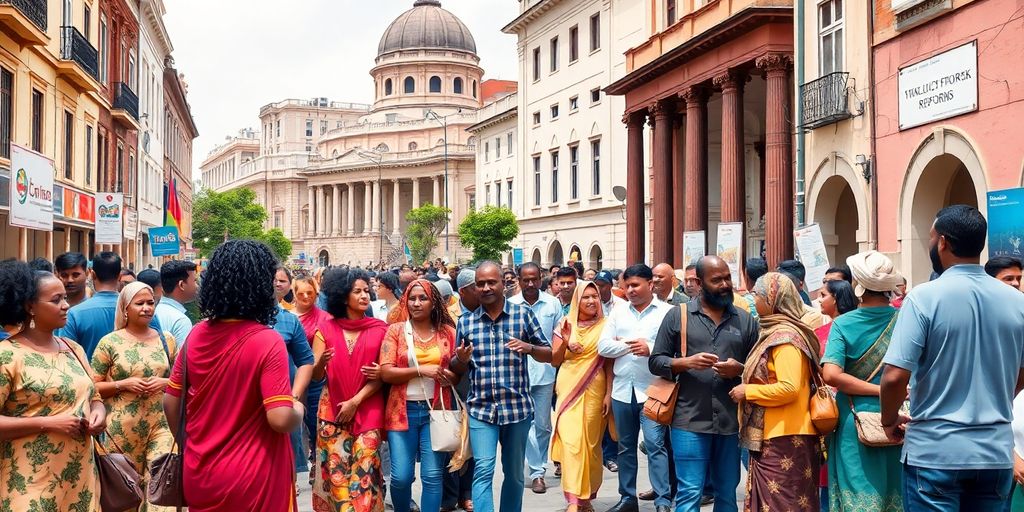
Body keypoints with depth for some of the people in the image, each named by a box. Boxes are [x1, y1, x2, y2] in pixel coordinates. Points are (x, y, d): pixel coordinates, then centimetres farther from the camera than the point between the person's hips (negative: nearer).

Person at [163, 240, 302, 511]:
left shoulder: (196, 335, -1)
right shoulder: (267, 341, -18)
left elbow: (170, 403, 7)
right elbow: (281, 420, -23)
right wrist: (298, 410, -2)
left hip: (199, 474, 5)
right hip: (251, 481, -5)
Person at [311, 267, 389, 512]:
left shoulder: (379, 329, 0)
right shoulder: (325, 329, 1)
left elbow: (381, 375, -2)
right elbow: (315, 375, 0)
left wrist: (355, 402, -10)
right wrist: (321, 362, -22)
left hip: (368, 411, -1)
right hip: (332, 411, 1)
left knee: (364, 471, -6)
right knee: (335, 470, 1)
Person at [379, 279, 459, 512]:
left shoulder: (448, 332, 6)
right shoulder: (396, 330, 3)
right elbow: (386, 372, -7)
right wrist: (421, 370, -15)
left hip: (437, 409, 1)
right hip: (403, 410, -1)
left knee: (433, 475, -1)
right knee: (401, 476, -1)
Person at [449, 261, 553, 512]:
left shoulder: (523, 314, 2)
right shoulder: (465, 322, 6)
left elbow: (549, 355, 4)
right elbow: (458, 369, 13)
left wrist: (529, 348, -17)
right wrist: (461, 359, -11)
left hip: (517, 406, 0)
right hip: (480, 408, 0)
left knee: (514, 473, 13)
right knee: (483, 470, -11)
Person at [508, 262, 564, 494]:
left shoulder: (553, 304, 3)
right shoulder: (510, 305, 0)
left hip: (544, 373, 1)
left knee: (543, 425, 7)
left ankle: (537, 470, 19)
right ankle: (537, 471, 10)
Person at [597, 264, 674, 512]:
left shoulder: (667, 312, -1)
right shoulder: (618, 312, 10)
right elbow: (603, 347, 3)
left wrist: (651, 348, -21)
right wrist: (631, 346, -7)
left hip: (652, 391, -5)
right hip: (622, 389, 5)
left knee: (655, 445, -8)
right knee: (625, 446, 13)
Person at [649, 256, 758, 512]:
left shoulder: (745, 320, 8)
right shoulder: (678, 315, 2)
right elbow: (655, 361, 2)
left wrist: (740, 369, -10)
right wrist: (687, 362, -16)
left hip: (732, 421, 3)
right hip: (690, 420, -3)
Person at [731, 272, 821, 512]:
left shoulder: (785, 337, -15)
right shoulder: (774, 332, 15)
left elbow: (789, 388, -24)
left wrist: (747, 391, -14)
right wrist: (747, 385, 10)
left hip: (784, 438, -10)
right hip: (771, 436, 10)